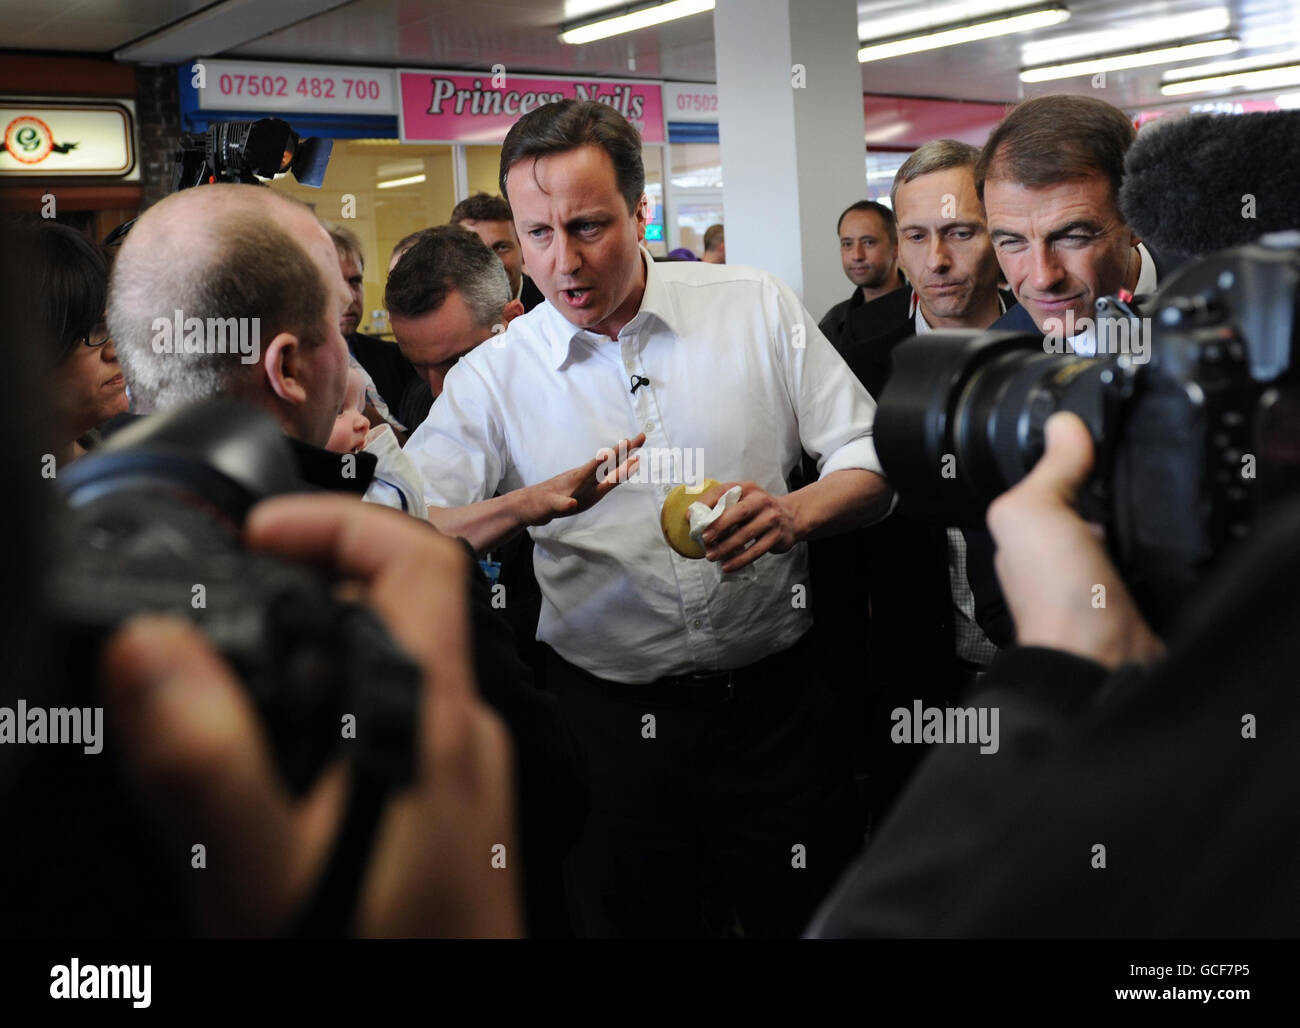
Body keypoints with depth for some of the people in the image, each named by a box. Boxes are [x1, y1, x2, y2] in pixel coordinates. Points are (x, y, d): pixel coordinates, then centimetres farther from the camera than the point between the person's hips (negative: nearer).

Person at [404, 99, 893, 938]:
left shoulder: (758, 309, -1)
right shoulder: (494, 375, -1)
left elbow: (872, 461, 1)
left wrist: (795, 513, -21)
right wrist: (536, 502, -25)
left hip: (773, 703, 0)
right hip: (608, 722, 0)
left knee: (814, 917, 12)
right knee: (630, 920, 14)